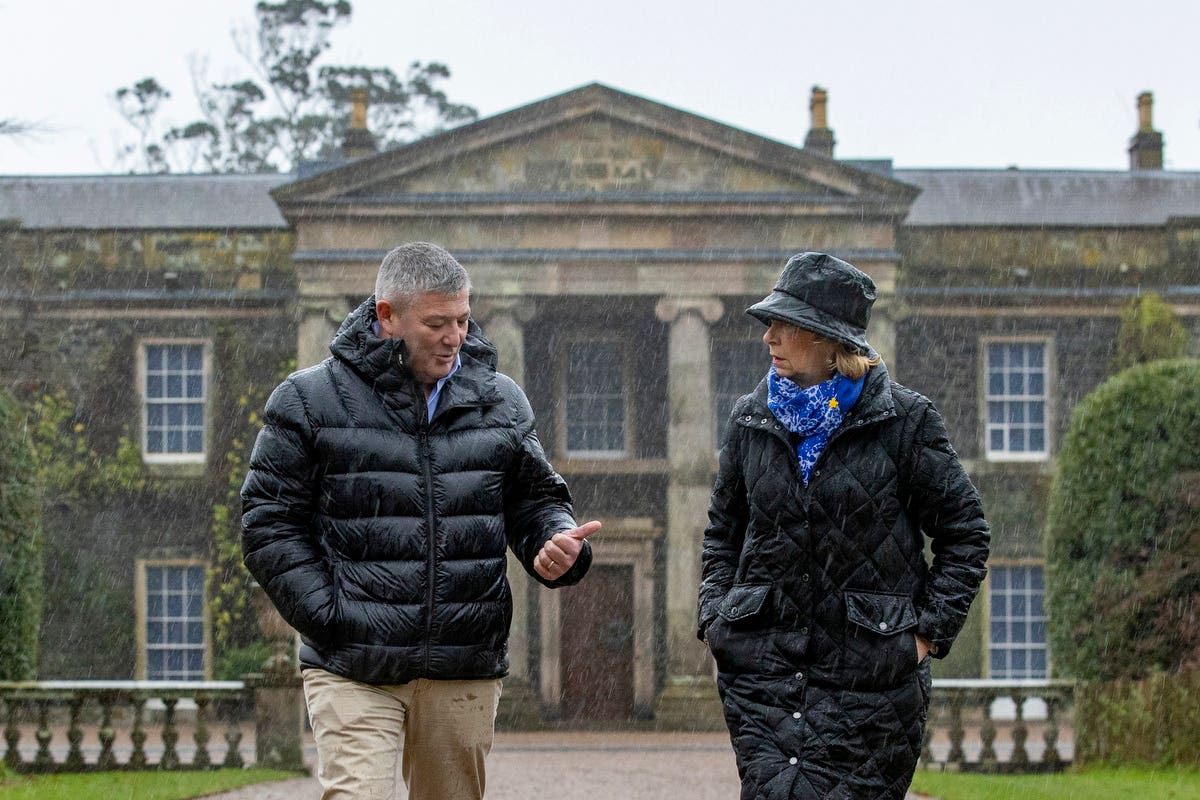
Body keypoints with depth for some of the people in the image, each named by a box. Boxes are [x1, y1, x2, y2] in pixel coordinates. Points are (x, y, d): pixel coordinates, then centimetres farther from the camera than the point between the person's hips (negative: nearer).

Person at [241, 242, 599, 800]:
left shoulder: (500, 402, 11)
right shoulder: (311, 400, 0)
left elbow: (535, 499, 18)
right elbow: (270, 523, 0)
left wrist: (557, 543, -7)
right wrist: (329, 618, -10)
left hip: (465, 671, 4)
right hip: (353, 671, -4)